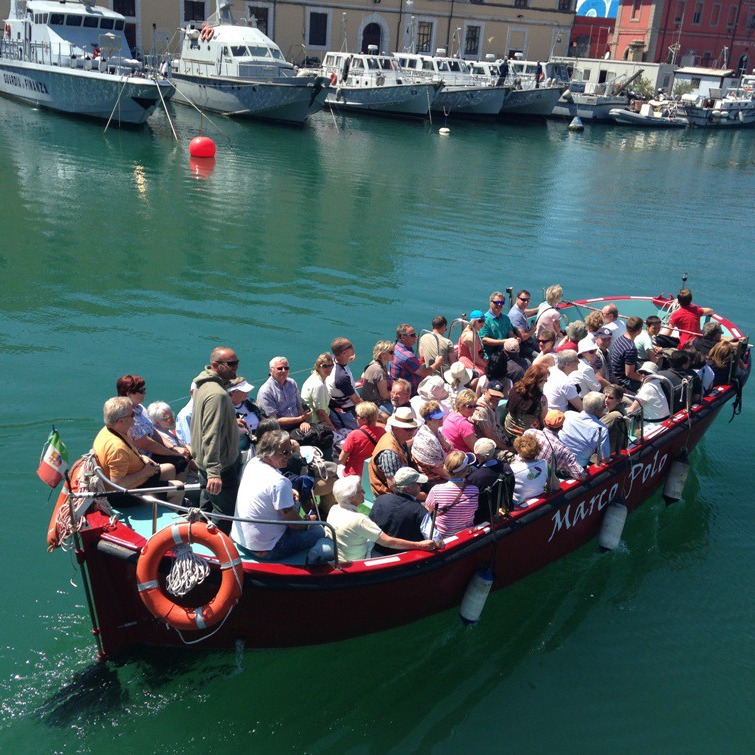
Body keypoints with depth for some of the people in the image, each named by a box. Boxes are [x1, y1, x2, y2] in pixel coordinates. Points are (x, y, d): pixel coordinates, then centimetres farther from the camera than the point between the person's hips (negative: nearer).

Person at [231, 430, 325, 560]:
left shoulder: (252, 463, -2)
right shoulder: (279, 482, -28)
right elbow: (293, 523, -18)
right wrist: (308, 523, 3)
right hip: (265, 551, -9)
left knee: (293, 503, 23)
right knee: (319, 531, 4)